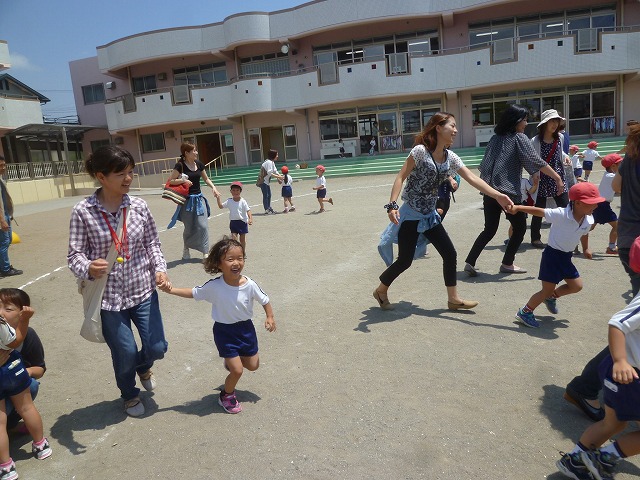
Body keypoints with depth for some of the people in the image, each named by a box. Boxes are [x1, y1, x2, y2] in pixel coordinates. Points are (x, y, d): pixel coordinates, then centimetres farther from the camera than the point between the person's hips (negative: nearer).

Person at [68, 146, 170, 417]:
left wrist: (160, 268, -10)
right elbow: (75, 254, -10)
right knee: (125, 353, 9)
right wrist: (88, 268, -31)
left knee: (157, 347, 7)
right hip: (108, 296, -2)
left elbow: (152, 243, 5)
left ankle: (143, 366, 47)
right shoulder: (83, 212, -13)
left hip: (143, 290, 3)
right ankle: (129, 394, 43)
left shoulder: (139, 206, -5)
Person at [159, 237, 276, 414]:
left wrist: (270, 317, -9)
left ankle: (230, 361, 51)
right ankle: (226, 396, 28)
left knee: (253, 365, 18)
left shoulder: (250, 285, -20)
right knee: (237, 371, -4)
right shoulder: (214, 286, -22)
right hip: (224, 331, -3)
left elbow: (264, 300, -3)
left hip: (245, 328, 3)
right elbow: (193, 293, -5)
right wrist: (171, 290, -13)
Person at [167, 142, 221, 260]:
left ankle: (205, 253, 1)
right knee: (189, 228, 7)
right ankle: (185, 250, 31)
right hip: (187, 200, -4)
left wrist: (213, 187, 3)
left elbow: (206, 178, 18)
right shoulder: (180, 165, -10)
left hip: (199, 198, 4)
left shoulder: (199, 164, 5)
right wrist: (183, 180, -22)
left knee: (203, 226, -4)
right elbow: (170, 181, -11)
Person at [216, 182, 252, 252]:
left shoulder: (243, 201, -10)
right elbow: (221, 206, 7)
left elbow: (248, 210, -15)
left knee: (242, 239, 9)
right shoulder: (229, 201, 0)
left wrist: (250, 218, -30)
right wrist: (218, 198, -5)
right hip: (233, 222, 2)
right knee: (234, 238, -6)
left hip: (242, 222, -2)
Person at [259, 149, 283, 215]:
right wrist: (278, 177, -23)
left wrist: (280, 176, -1)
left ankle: (268, 208, 23)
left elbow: (275, 171, 12)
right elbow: (269, 173, -26)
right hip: (263, 181, -10)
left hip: (266, 181, 10)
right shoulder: (269, 162, -19)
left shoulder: (272, 162, 12)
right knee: (265, 195, -8)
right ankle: (267, 210, -5)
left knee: (269, 195, 14)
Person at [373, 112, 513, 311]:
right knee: (405, 260, -2)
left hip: (429, 215, 7)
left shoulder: (451, 157, 3)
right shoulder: (420, 151, -15)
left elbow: (473, 179, -2)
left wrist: (498, 195, -13)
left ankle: (453, 299, 18)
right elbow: (401, 177, -16)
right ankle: (381, 290, 22)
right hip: (411, 215, -7)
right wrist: (392, 205, -27)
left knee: (450, 254, 4)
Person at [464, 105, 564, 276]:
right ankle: (507, 264, 16)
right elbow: (536, 162, -9)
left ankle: (470, 262, 4)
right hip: (508, 192, -6)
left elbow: (484, 165, 14)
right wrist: (557, 178, -4)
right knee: (520, 227, 13)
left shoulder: (495, 138, 14)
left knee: (489, 229, 13)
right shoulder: (519, 138, -3)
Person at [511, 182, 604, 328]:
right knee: (547, 290, -1)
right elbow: (538, 211, -24)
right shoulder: (561, 214, -26)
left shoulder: (588, 221, -4)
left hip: (566, 257, 7)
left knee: (576, 285, 13)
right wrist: (517, 207, -28)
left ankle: (551, 297, 38)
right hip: (552, 255, -7)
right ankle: (524, 312, 15)